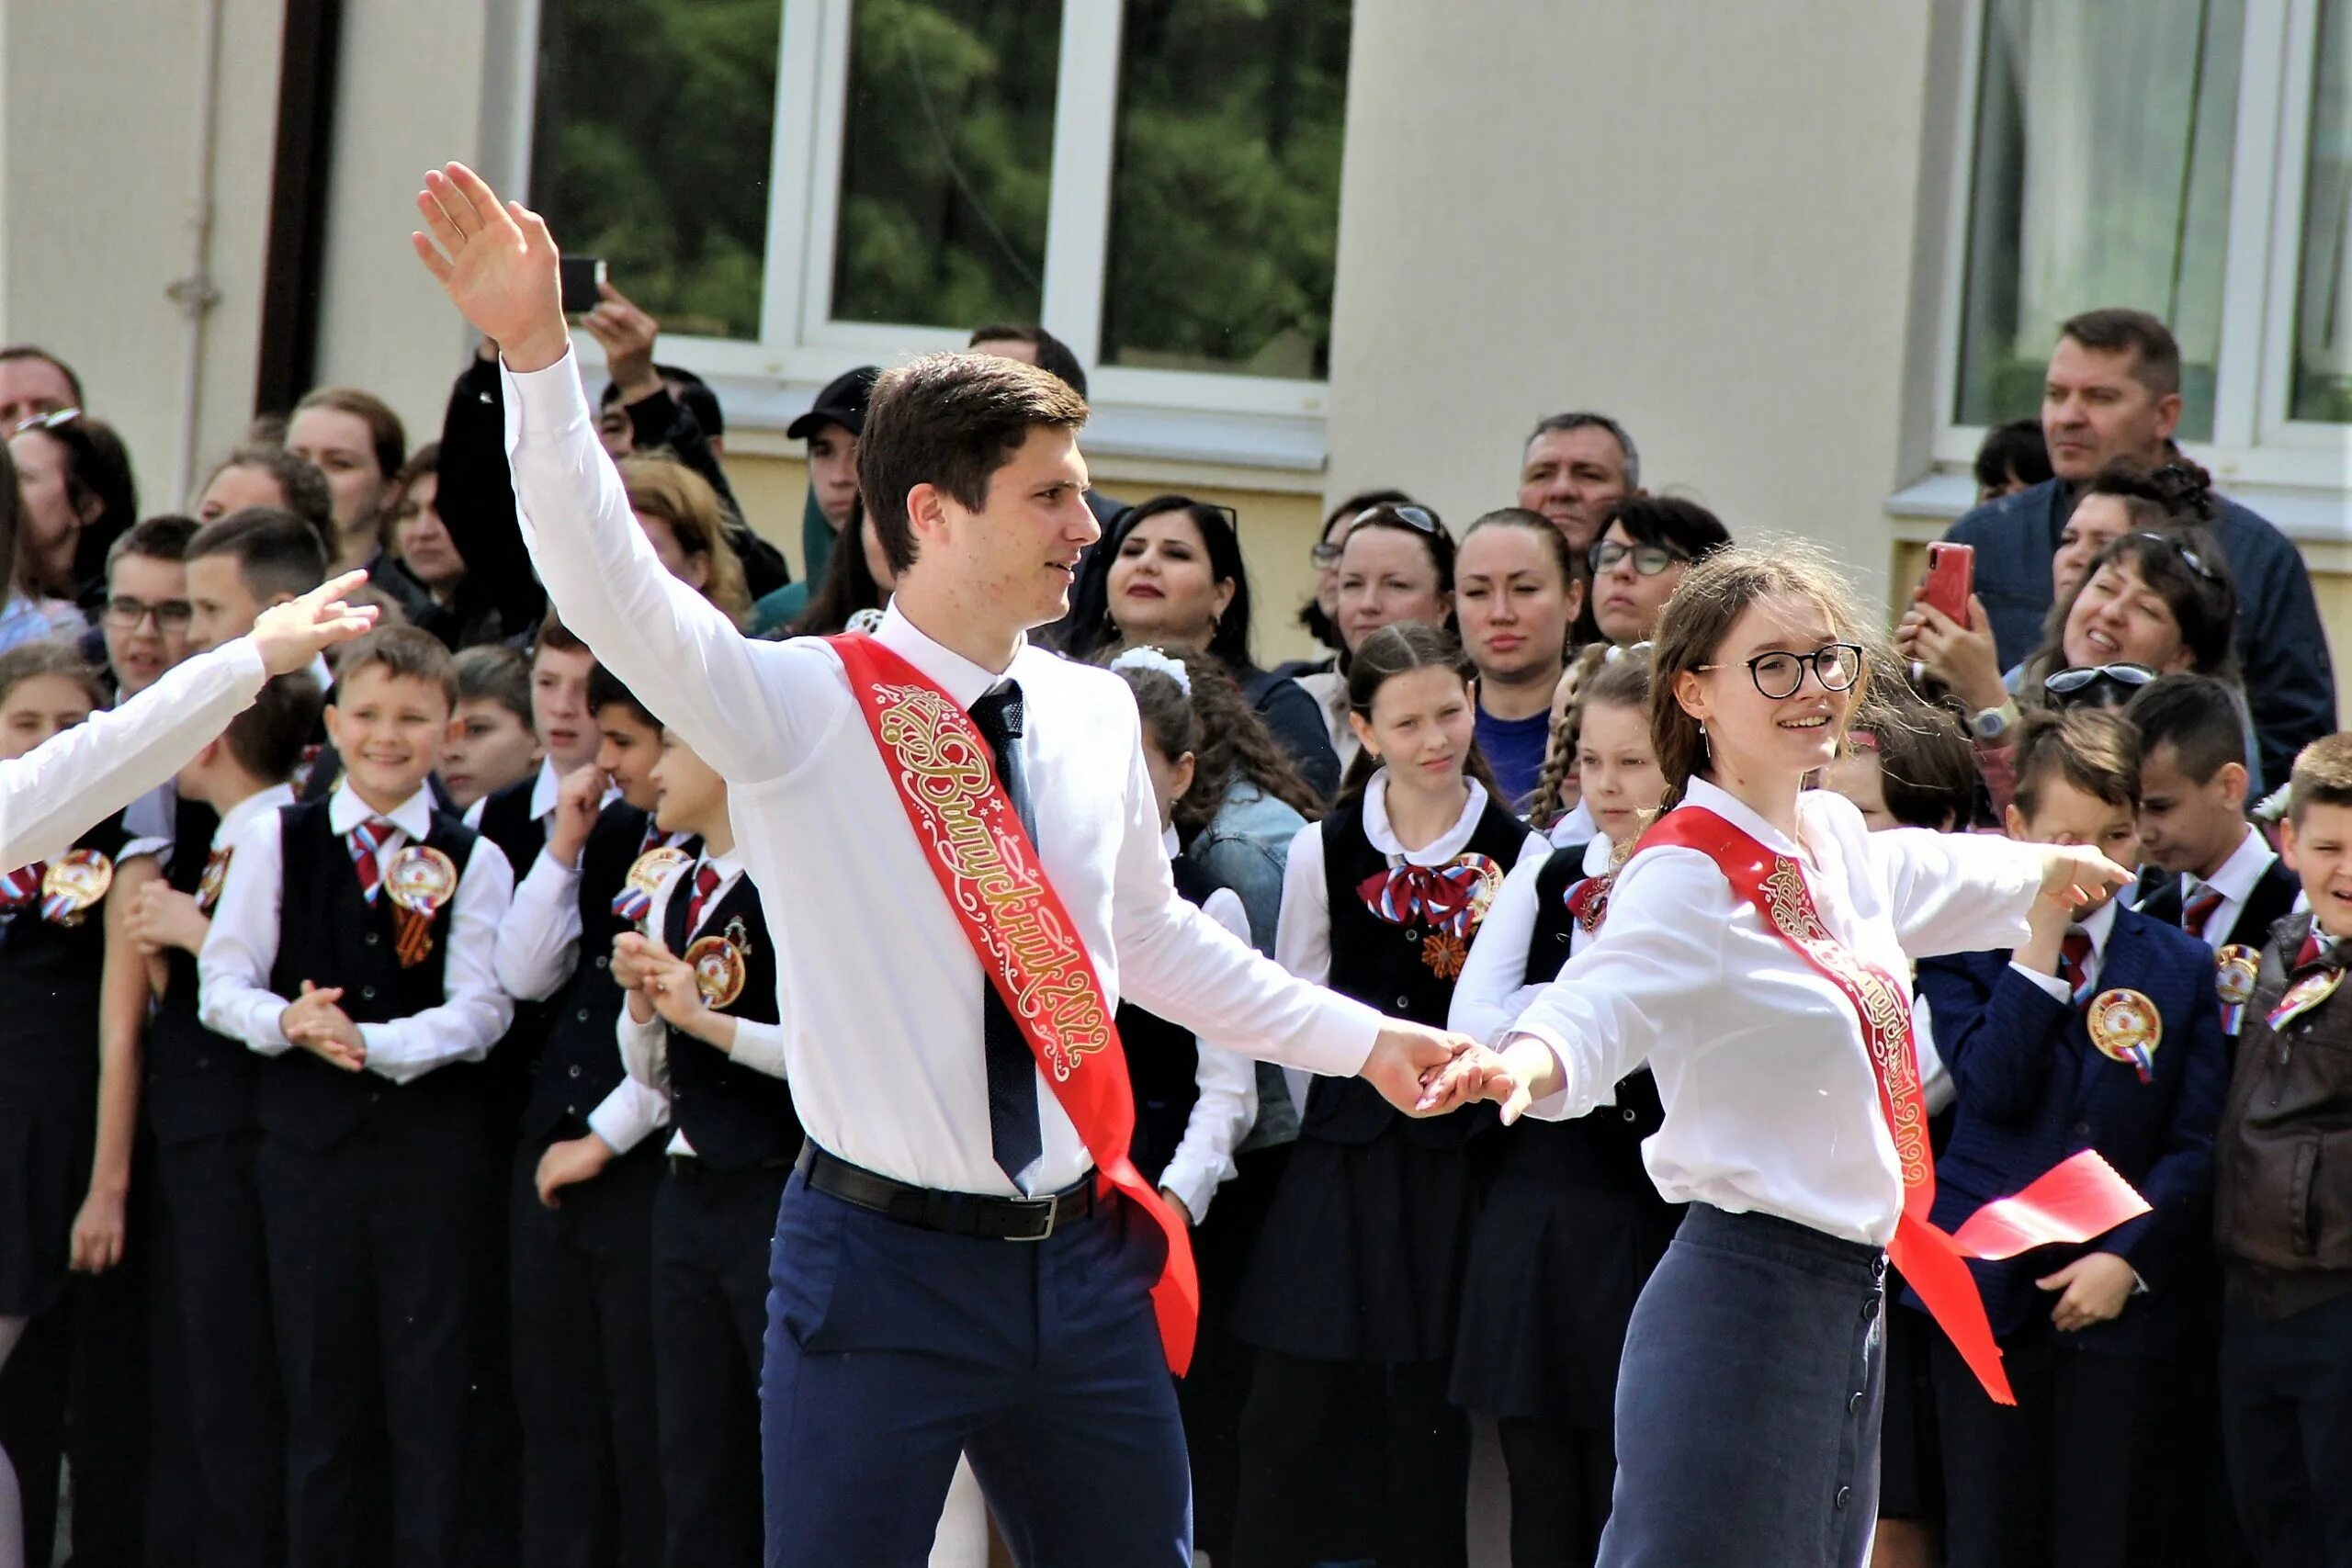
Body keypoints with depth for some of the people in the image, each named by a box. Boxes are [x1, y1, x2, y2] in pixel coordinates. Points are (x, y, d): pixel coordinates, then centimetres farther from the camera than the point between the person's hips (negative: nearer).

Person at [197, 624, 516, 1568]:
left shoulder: (473, 862, 2)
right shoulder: (277, 843, 6)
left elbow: (480, 1009, -5)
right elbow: (221, 983, 2)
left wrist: (376, 1044, -20)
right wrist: (287, 1021, -18)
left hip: (430, 1143, -1)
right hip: (308, 1137, 1)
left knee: (430, 1385, 0)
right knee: (320, 1384, 5)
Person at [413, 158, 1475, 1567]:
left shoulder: (1094, 717, 9)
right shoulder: (801, 707, -9)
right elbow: (608, 582, -24)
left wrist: (1361, 1040, 25)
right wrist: (537, 355, -37)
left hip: (1082, 1263, 6)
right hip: (885, 1261, -5)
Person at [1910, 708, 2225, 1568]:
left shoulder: (2180, 966, 8)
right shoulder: (1963, 950, 3)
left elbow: (2198, 1144, 3)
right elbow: (1996, 1090, -13)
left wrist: (2128, 1257, -10)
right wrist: (2040, 942, -11)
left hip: (2126, 1302, 1)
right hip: (1988, 1293, -1)